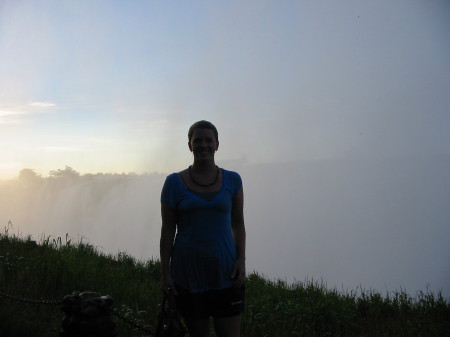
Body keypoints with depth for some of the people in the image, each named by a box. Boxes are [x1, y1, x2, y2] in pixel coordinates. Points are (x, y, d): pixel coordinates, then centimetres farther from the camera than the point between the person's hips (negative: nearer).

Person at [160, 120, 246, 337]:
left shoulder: (232, 180, 4)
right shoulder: (174, 182, 1)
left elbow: (238, 223, 8)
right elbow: (167, 230, 2)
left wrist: (241, 259, -3)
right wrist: (165, 272, -1)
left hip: (225, 272, 1)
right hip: (188, 272, 0)